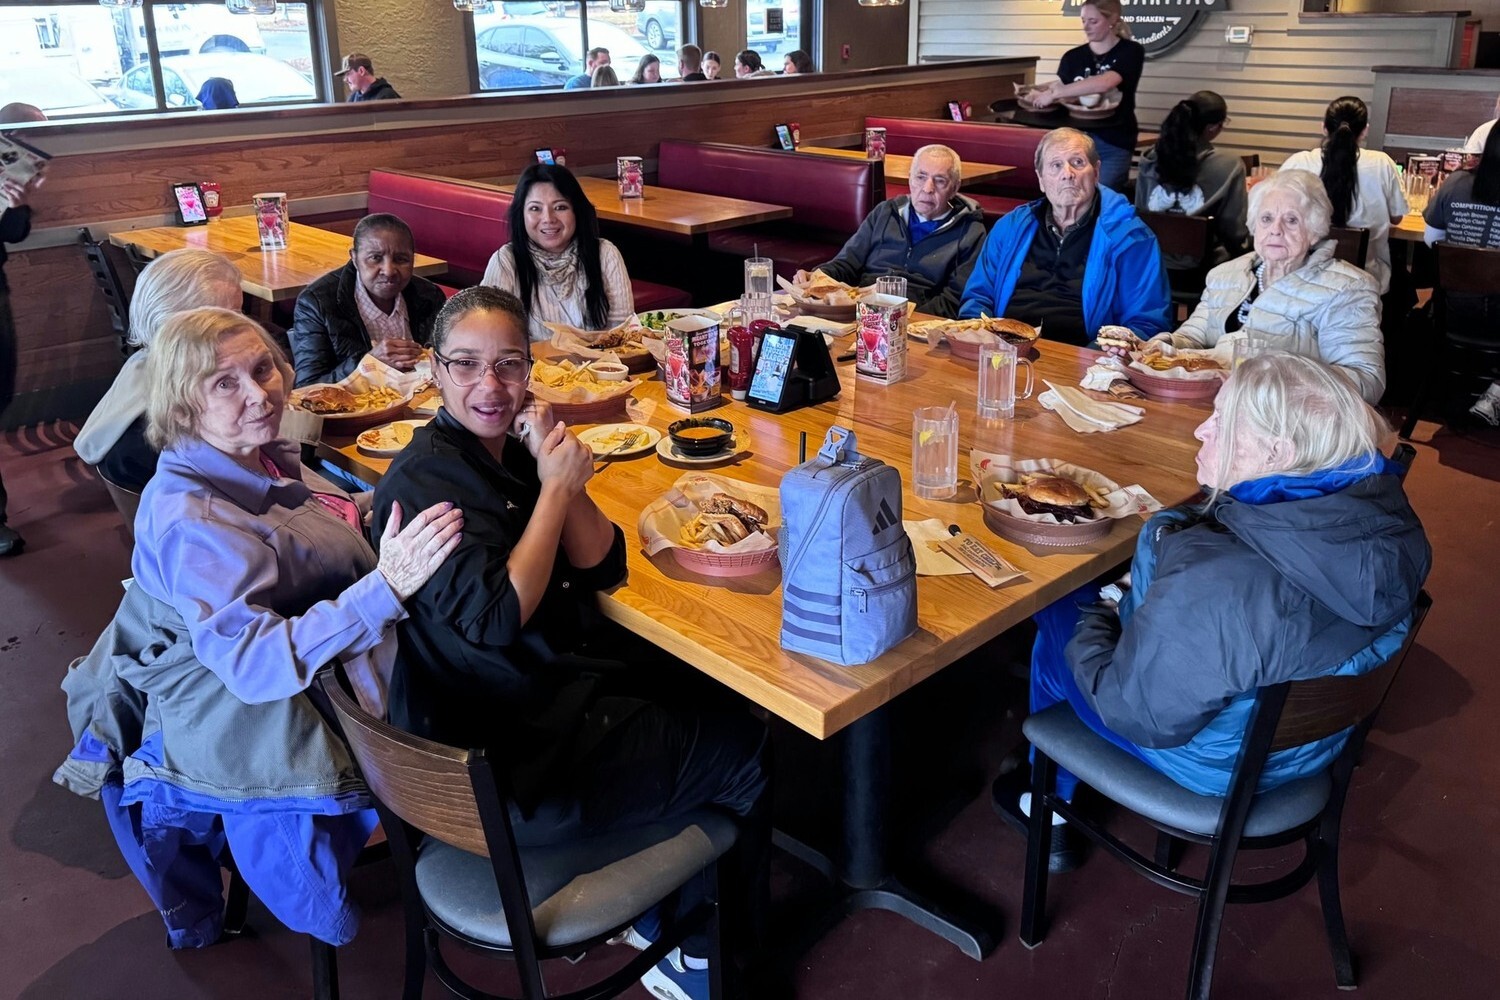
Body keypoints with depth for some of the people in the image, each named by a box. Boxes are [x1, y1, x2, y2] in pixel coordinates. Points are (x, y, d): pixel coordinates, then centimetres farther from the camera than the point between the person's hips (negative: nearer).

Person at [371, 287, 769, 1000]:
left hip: (555, 694, 8)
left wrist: (563, 470, -14)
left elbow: (601, 568, 1)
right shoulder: (425, 479, -20)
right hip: (512, 763, -8)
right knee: (746, 753, 4)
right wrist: (555, 486, -20)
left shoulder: (514, 449, 5)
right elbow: (497, 618, -27)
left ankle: (650, 916, 29)